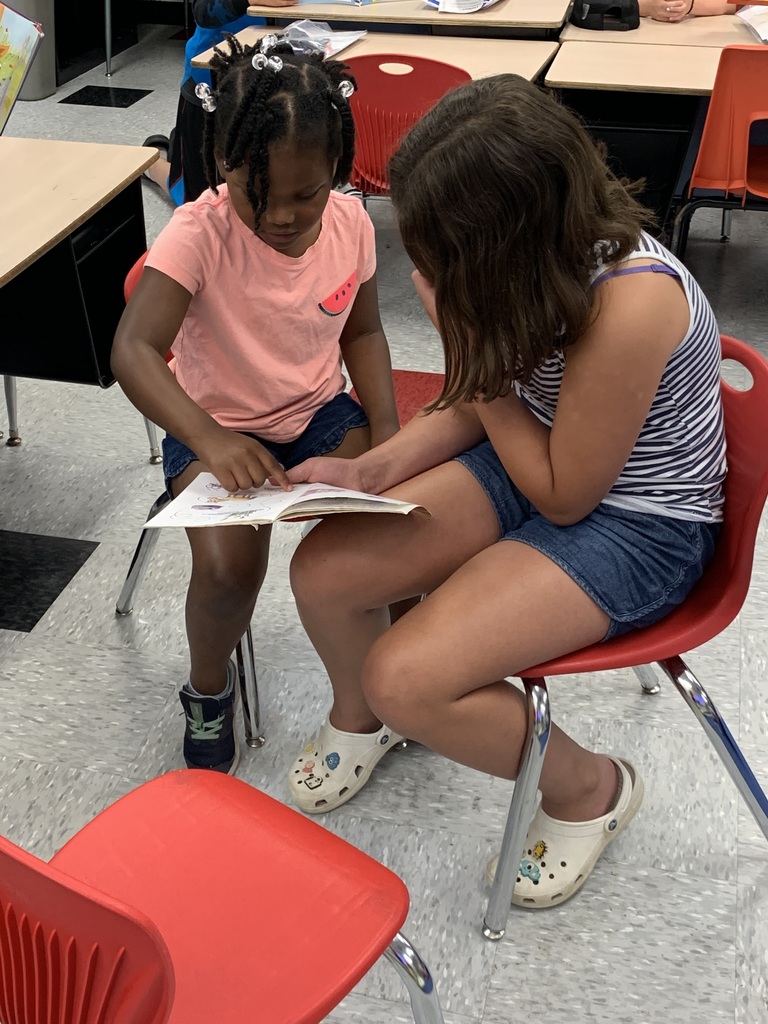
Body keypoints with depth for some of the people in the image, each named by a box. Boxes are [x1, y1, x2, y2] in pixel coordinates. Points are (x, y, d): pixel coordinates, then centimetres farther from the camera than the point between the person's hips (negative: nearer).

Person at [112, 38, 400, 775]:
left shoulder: (351, 224, -9)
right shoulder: (198, 234, -23)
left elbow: (361, 331, 6)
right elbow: (134, 350, -31)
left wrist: (386, 431, -8)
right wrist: (208, 439, -47)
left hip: (320, 413, 4)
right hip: (217, 427, -3)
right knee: (228, 565, -26)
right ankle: (208, 689, 8)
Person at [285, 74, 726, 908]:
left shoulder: (631, 306, -34)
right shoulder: (536, 259, -11)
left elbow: (563, 494, -21)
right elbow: (475, 409, 4)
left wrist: (467, 339, -20)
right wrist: (369, 471, -11)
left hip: (636, 522, -7)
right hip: (543, 463, 7)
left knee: (408, 679, -21)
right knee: (322, 570, -7)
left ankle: (590, 790, 7)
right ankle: (359, 718, 27)